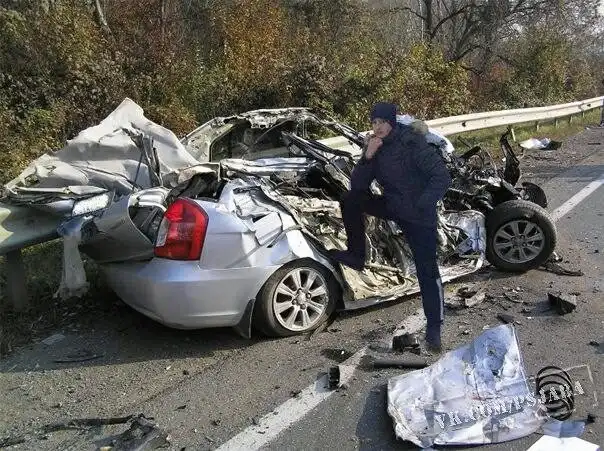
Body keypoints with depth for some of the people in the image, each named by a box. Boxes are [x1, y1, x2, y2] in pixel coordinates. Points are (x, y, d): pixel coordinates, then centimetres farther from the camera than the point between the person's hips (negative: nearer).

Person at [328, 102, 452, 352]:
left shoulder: (412, 143, -19)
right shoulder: (375, 146, 1)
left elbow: (442, 177, -22)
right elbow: (357, 185, -5)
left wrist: (420, 206, -26)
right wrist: (367, 157, -19)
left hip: (418, 215, -5)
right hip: (392, 206, 6)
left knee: (427, 270, -5)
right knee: (350, 200, -11)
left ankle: (434, 327, 9)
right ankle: (356, 256, 0)